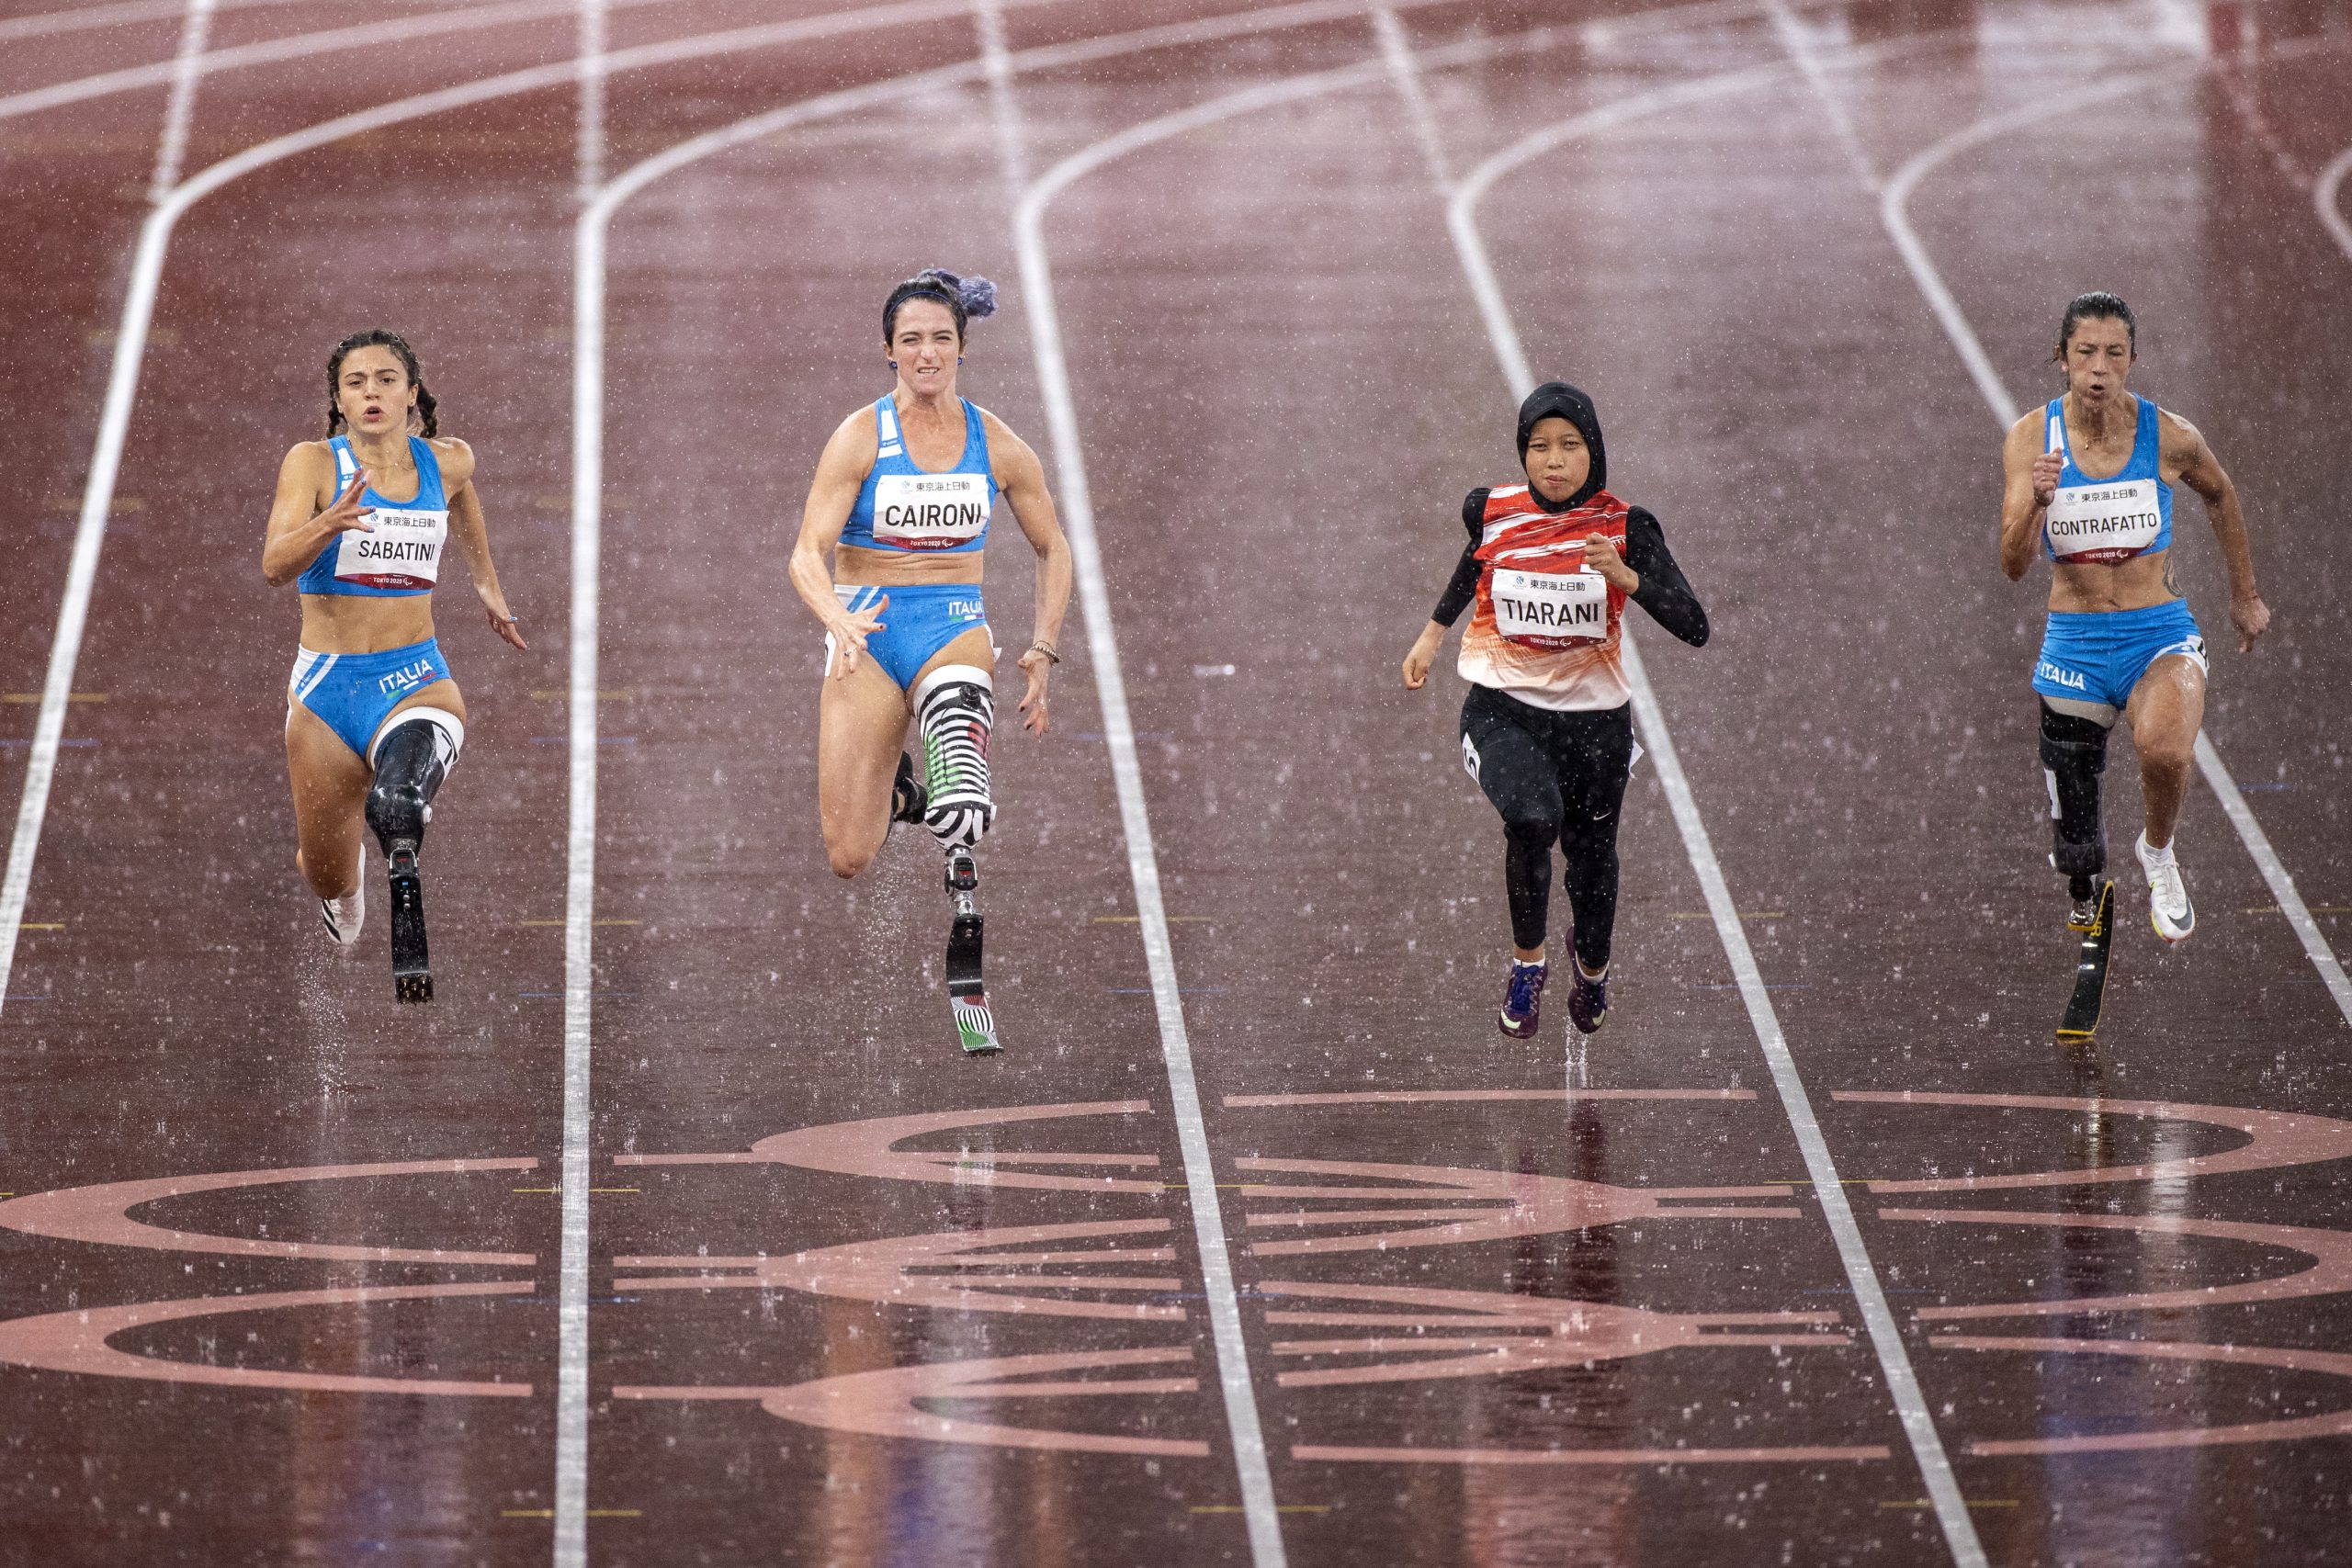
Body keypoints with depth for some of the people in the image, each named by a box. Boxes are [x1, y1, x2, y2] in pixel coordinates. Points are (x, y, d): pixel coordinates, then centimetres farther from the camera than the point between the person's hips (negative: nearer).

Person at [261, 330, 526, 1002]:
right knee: (328, 877, 15)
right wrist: (330, 524, -39)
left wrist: (486, 582, 37)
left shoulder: (446, 461, 2)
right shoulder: (314, 462, -7)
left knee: (398, 804, -38)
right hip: (325, 686, 0)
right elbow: (275, 565, -21)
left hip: (415, 680, 0)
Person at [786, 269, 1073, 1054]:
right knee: (849, 859, -6)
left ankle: (965, 971, -31)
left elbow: (1052, 550, 16)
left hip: (955, 628, 0)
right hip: (867, 636, 0)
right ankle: (898, 795, 35)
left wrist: (1042, 653, 7)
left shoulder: (997, 445, 2)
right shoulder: (861, 437, -6)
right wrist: (838, 619, -32)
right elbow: (808, 554, -12)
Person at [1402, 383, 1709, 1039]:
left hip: (1595, 719, 1)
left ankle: (1592, 963, 52)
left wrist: (1625, 576, -33)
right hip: (1505, 709, -1)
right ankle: (1527, 961, -6)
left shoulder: (1625, 527, -13)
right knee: (1532, 819, -30)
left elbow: (1694, 628, -20)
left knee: (1592, 852, 18)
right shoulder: (1490, 511, -7)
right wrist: (1434, 630, 24)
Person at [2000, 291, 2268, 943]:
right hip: (2074, 644, 1)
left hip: (2160, 635, -1)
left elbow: (2220, 495, 14)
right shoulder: (2031, 438, -8)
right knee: (2076, 854, 8)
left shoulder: (2170, 437, -9)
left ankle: (2158, 851, -3)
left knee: (2163, 746, -36)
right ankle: (2087, 900, 45)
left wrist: (2245, 595, 22)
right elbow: (2014, 565, -14)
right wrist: (2037, 503, -34)